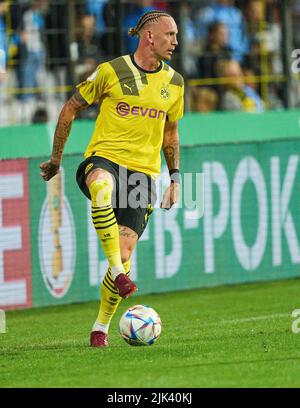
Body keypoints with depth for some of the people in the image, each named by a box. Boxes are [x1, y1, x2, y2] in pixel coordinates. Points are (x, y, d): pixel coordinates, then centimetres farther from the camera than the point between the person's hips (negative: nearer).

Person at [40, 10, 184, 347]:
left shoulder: (173, 82, 9)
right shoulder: (111, 71, -4)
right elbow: (71, 108, 6)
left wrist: (175, 177, 17)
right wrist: (56, 158, 8)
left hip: (143, 170, 3)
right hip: (104, 157, -3)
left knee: (124, 252, -8)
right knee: (102, 187, -43)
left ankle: (101, 327, 9)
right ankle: (117, 271, -40)